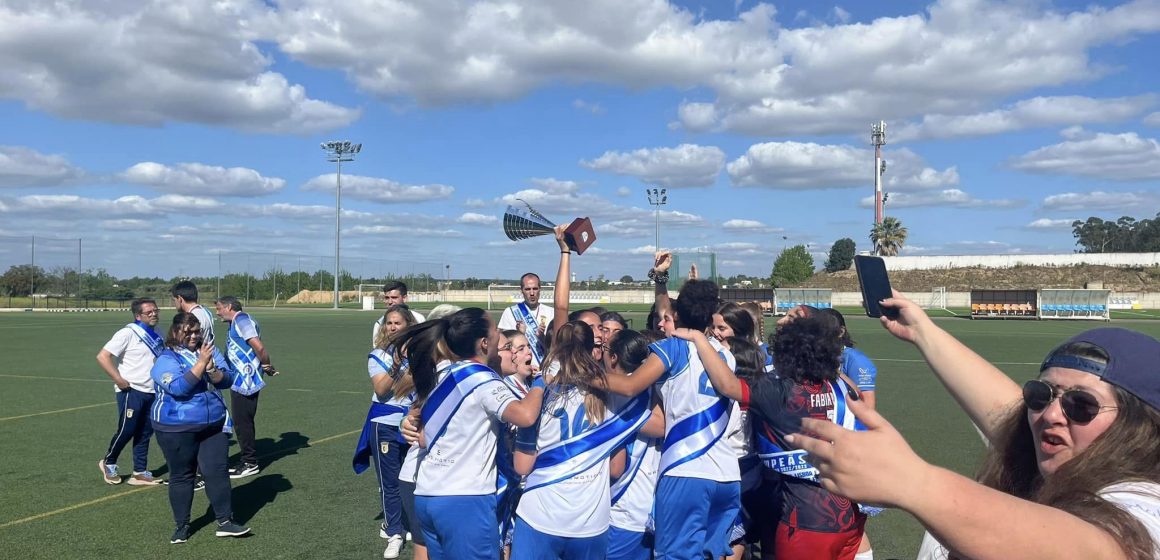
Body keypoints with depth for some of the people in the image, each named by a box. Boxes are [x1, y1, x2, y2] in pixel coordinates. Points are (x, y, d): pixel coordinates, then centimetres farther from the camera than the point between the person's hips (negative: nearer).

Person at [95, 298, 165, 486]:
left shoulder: (156, 335, 9)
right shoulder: (128, 333, -12)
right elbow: (102, 356, -16)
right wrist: (119, 380, -18)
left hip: (152, 392, 6)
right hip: (131, 391, -6)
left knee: (145, 433, 9)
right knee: (126, 431, 0)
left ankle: (140, 473, 17)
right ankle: (108, 463, 25)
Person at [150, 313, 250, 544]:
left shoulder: (209, 350, 4)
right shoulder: (166, 359, -10)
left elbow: (227, 380, -2)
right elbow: (178, 387, -24)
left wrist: (212, 369, -21)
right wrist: (200, 363, -26)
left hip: (214, 425, 4)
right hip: (177, 429, -4)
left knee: (217, 471, 3)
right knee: (182, 475, 8)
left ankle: (225, 522, 11)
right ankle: (181, 526, 21)